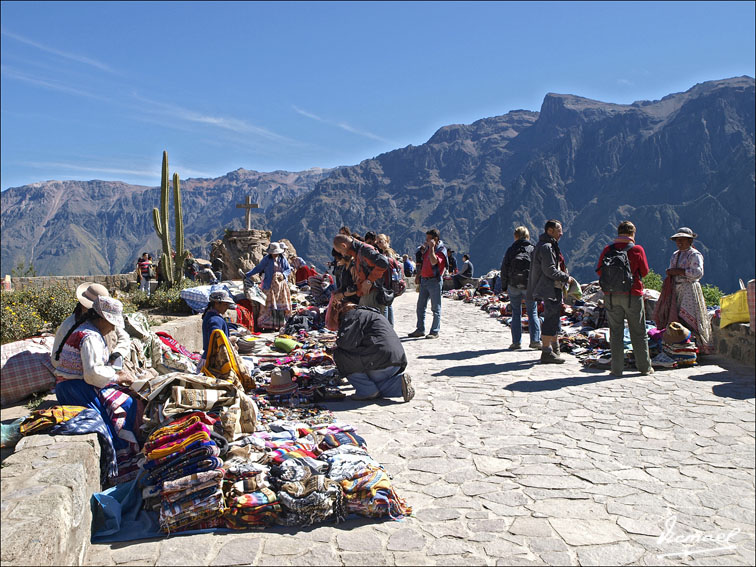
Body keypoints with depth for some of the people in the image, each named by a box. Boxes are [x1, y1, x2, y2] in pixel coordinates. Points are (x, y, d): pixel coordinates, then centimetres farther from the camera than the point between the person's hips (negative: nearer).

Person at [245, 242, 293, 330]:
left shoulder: (283, 259, 4)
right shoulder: (266, 259, -5)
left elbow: (289, 269, 9)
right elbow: (258, 268, 1)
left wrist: (283, 275, -10)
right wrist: (247, 275, -3)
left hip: (281, 285, 3)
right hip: (269, 285, -3)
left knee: (281, 305, 5)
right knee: (269, 305, -6)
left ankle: (280, 324, 14)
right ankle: (267, 325, -3)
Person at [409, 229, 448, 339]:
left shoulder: (441, 250, -8)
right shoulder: (427, 249, 14)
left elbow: (434, 262, -27)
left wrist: (431, 247, -23)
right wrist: (418, 276, 18)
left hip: (434, 281, -8)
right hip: (424, 280, 8)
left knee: (435, 308, -1)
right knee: (420, 306, 9)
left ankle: (435, 332, 4)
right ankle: (420, 330, 17)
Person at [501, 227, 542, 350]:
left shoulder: (510, 249, 2)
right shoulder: (533, 249, 2)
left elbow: (504, 269, 2)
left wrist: (504, 287, 9)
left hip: (513, 286, 1)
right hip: (529, 285, 0)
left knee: (516, 313, 8)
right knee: (532, 313, 8)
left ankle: (516, 342, 5)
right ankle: (535, 340, 1)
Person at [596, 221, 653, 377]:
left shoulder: (607, 250, -1)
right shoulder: (637, 250, -6)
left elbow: (599, 271, 4)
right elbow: (644, 272, 3)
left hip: (611, 296, 2)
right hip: (632, 295, -1)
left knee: (616, 332, 8)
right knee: (638, 333, 10)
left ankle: (617, 369, 8)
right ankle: (644, 367, 19)